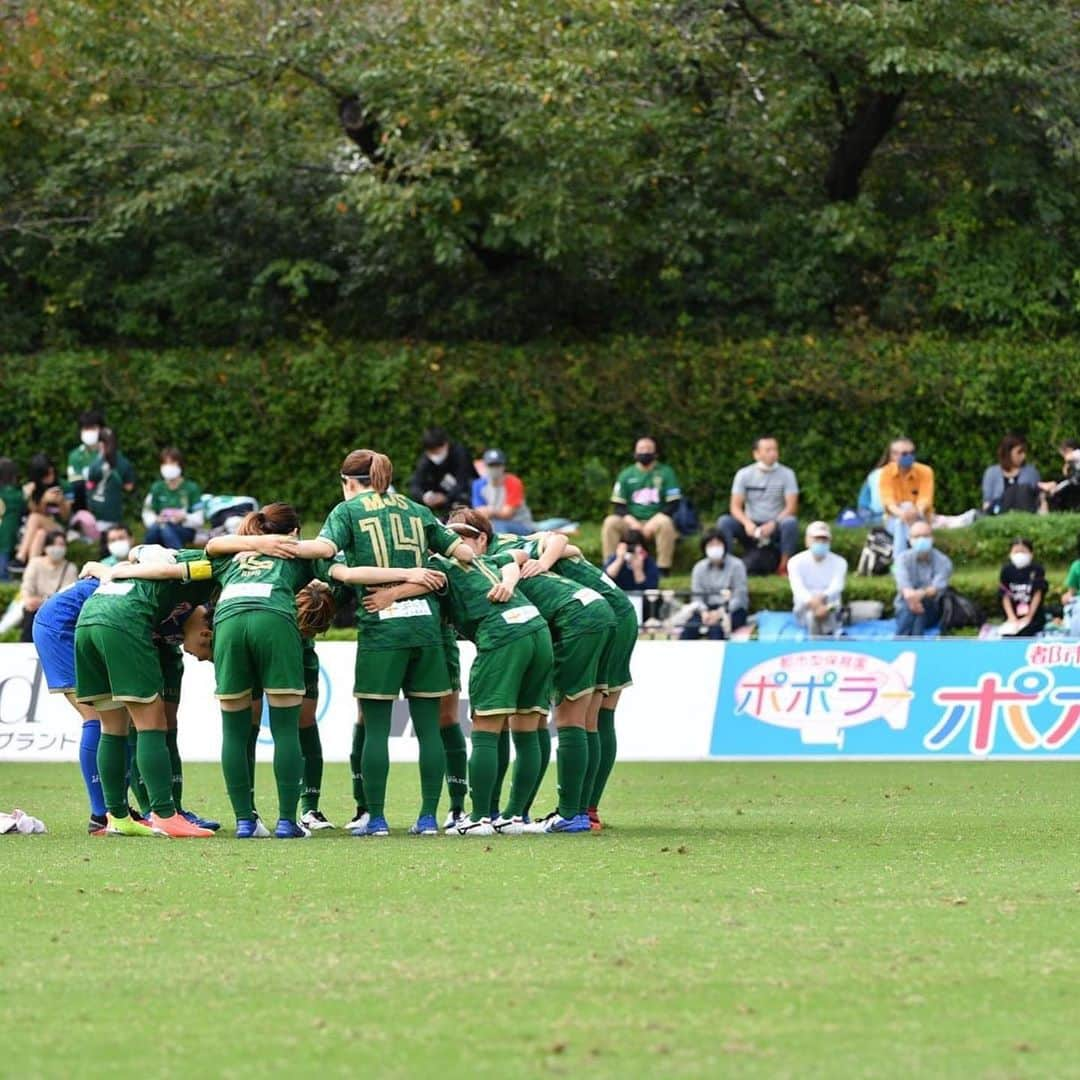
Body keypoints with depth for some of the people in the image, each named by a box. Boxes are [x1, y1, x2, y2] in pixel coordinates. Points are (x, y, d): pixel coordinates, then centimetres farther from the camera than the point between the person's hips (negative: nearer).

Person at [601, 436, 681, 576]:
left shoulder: (666, 473, 2)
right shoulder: (626, 475, 9)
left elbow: (673, 504, -5)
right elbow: (618, 506, 4)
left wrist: (653, 523, -18)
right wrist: (631, 522, -16)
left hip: (655, 522, -2)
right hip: (631, 523, 2)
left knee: (665, 522, -36)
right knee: (610, 522, -27)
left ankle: (663, 568, -32)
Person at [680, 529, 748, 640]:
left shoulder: (736, 566, -4)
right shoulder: (699, 568, 9)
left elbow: (739, 597, -10)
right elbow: (696, 595, 4)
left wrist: (721, 612, -24)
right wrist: (704, 612, -18)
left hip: (733, 610, -4)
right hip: (707, 609, 4)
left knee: (716, 627, -38)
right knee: (688, 629, -28)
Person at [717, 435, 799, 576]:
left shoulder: (786, 474, -3)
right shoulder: (744, 474, 0)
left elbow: (791, 507, -9)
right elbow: (735, 507, -5)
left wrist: (773, 524, -26)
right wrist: (747, 523, -26)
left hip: (775, 527, -1)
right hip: (751, 526, 1)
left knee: (790, 522, -34)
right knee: (724, 522, -25)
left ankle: (784, 566, -21)